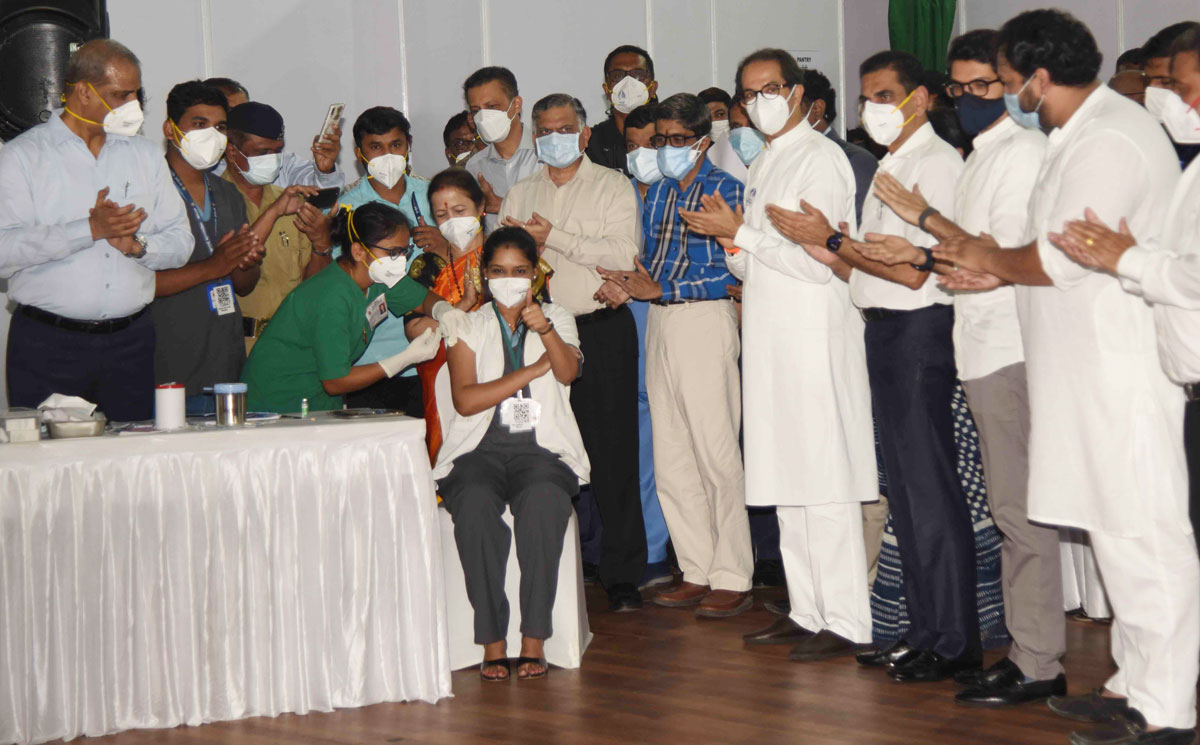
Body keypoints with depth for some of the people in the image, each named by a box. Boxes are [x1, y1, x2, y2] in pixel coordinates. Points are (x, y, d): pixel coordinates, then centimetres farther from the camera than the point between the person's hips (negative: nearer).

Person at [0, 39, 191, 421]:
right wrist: (90, 230, -17)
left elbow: (180, 241, 13)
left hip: (130, 343, 4)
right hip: (47, 346, -4)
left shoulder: (146, 155, 15)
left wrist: (139, 245, -9)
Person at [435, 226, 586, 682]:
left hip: (542, 447, 0)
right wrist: (533, 370, -2)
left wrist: (545, 331, -22)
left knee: (543, 500, -34)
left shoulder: (557, 318, 18)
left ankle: (534, 640, -29)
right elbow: (465, 400, 0)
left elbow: (568, 372, -4)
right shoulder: (468, 325, 15)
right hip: (480, 449, 0)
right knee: (475, 503, -33)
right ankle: (492, 643, -28)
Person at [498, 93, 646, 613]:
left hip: (603, 332, -4)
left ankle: (622, 577, 1)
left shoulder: (612, 187, 4)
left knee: (613, 453, -4)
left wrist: (553, 237, -12)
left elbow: (623, 255, -10)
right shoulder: (520, 194, 18)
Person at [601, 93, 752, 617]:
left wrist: (660, 290, -16)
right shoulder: (657, 193, 16)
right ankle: (697, 572, 17)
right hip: (659, 323, 7)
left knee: (715, 452, -5)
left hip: (705, 322, -7)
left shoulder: (724, 189, -6)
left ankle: (733, 579, 2)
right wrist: (632, 283, -5)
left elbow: (729, 271, -13)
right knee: (670, 458, 8)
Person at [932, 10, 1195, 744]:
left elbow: (1063, 257, -20)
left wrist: (992, 260, -3)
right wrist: (997, 269, 7)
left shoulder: (1108, 140, -16)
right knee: (1120, 529, 14)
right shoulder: (1087, 133, 18)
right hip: (1094, 368, 11)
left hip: (1122, 371, -11)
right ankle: (1138, 686, 22)